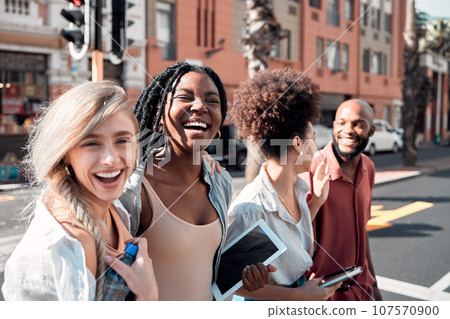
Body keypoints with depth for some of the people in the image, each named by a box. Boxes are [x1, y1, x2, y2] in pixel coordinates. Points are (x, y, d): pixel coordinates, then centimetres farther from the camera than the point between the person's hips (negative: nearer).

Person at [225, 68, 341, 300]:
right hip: (264, 306, -7)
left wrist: (316, 200, -1)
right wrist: (298, 296, -20)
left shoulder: (299, 188, -5)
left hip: (301, 291, 7)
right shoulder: (250, 208, -30)